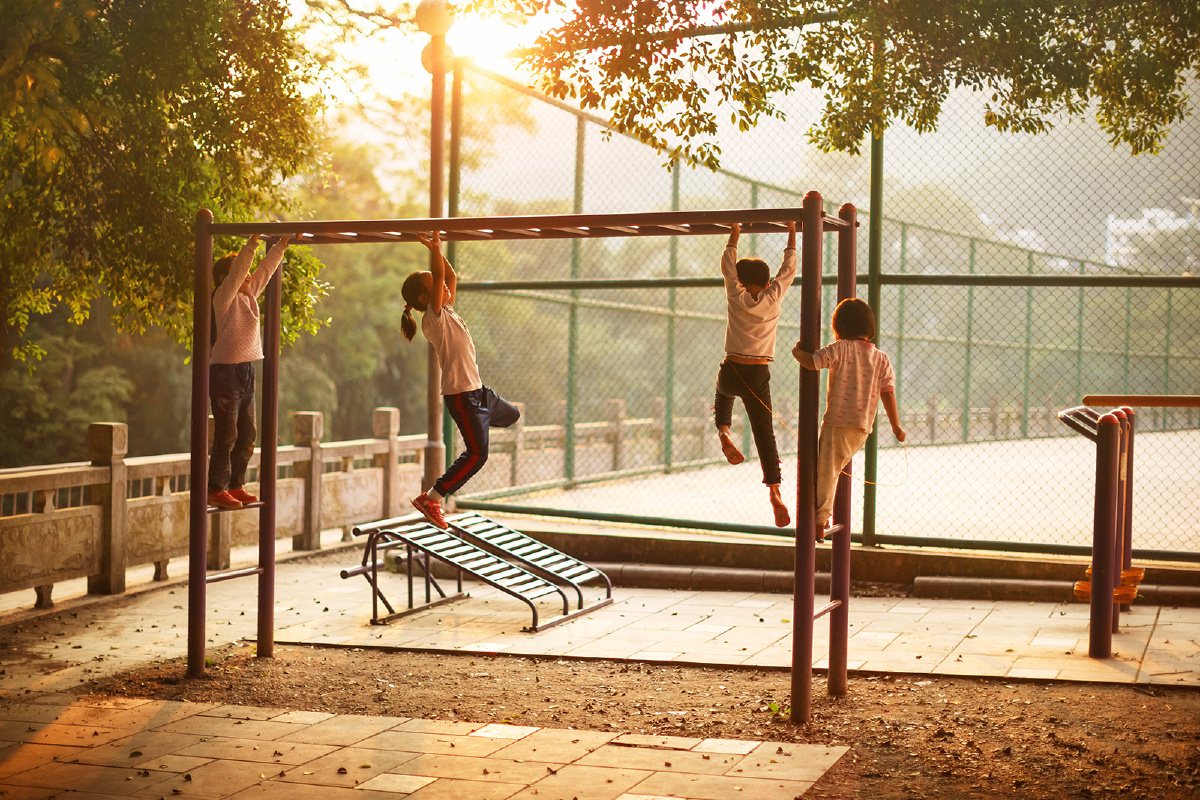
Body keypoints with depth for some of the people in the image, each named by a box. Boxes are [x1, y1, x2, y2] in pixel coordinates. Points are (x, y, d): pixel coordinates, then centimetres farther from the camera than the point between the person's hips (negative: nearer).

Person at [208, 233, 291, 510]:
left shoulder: (248, 295, 13)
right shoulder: (224, 298, -8)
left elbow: (265, 270, 18)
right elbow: (238, 271, -21)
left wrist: (282, 244, 14)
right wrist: (253, 241, -24)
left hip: (246, 372, 8)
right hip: (225, 371, -8)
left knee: (247, 435, 11)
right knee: (226, 435, -6)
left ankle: (236, 485, 20)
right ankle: (217, 489, 0)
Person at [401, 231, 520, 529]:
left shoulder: (446, 312, 11)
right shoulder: (434, 317, -15)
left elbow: (451, 277, 21)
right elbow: (440, 275, -26)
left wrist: (438, 250, 15)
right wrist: (435, 249, -21)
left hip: (475, 390, 10)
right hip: (461, 394, -10)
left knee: (511, 415, 28)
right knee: (477, 454, -12)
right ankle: (430, 499, -9)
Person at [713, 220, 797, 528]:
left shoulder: (736, 297, 0)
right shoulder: (773, 298, 1)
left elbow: (727, 266, 15)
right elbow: (788, 269, 14)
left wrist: (734, 235, 26)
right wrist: (792, 235, 24)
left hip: (731, 371, 0)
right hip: (758, 374, 0)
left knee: (723, 393, 37)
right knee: (764, 433, 1)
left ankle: (724, 433, 10)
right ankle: (774, 491, -13)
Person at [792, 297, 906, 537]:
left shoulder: (840, 349, -6)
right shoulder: (882, 358, 7)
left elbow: (811, 362, -16)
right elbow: (888, 393, 4)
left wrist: (797, 351, 7)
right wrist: (896, 427, 9)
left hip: (838, 421, -5)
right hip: (864, 427, 6)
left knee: (826, 471, 2)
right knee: (833, 470, 21)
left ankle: (819, 523, 4)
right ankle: (823, 514, 24)